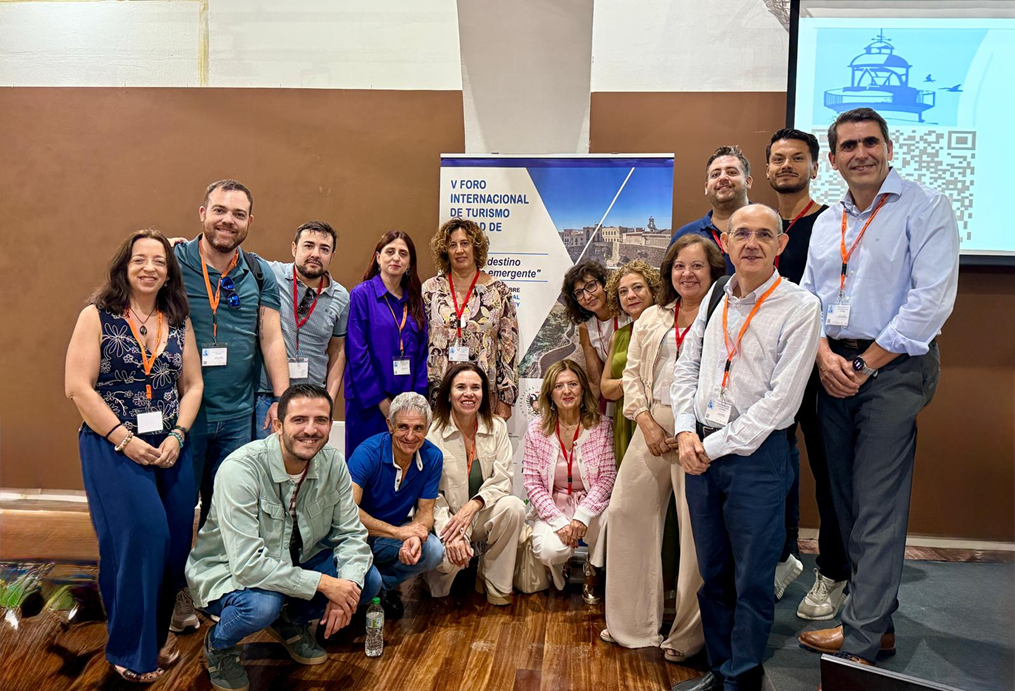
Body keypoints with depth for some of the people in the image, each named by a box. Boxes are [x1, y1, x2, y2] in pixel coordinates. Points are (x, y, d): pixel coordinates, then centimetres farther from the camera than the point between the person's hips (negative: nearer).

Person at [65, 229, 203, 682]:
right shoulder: (97, 317, -1)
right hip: (112, 446, -4)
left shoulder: (179, 323, 10)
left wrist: (177, 436, -5)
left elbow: (193, 385, 9)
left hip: (170, 447, 4)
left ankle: (157, 634, 24)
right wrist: (124, 440, -13)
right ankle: (131, 650, 6)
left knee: (175, 540, 2)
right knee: (140, 536, -13)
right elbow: (78, 388, -8)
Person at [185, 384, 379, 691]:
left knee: (367, 580, -12)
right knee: (262, 604, -36)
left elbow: (350, 534, -6)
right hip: (228, 572, -5)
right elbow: (247, 565, -33)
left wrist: (349, 585, -26)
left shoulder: (333, 464, -11)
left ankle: (290, 622, 16)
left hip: (294, 562, 6)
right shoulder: (240, 469, -29)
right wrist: (322, 583, -32)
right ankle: (218, 645, 1)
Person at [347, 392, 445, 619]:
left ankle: (380, 585, 4)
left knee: (434, 551, -24)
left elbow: (425, 511, -4)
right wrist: (398, 532, -37)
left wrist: (414, 536, -29)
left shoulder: (432, 457, -10)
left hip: (395, 533, 4)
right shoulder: (367, 453, -23)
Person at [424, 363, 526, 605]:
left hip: (482, 516, 3)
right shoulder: (433, 433, -10)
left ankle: (494, 582, -6)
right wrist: (452, 533, -26)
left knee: (514, 506, -28)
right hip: (446, 519, -3)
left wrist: (473, 506, -24)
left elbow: (504, 477, -6)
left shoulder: (497, 427, 0)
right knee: (450, 556, -33)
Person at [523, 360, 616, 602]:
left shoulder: (601, 426, -6)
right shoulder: (536, 430, -5)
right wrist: (559, 522, -18)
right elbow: (532, 483, -6)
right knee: (550, 551, -30)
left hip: (591, 503, 1)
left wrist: (582, 516, -22)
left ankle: (592, 570, 1)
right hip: (551, 507, 0)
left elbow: (607, 476, -9)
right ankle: (560, 564, 15)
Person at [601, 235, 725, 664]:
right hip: (653, 426, 5)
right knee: (627, 511, 6)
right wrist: (646, 421, -2)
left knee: (697, 527, 0)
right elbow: (632, 373, 13)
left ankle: (688, 635, 19)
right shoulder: (651, 319, 14)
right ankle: (632, 622, 23)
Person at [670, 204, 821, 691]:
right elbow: (686, 370, 13)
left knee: (752, 579, 5)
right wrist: (686, 432, -2)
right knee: (711, 573, 15)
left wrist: (715, 446, -12)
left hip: (756, 455, -5)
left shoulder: (799, 307, -8)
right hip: (700, 452, 5)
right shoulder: (715, 298, 9)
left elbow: (781, 399, -13)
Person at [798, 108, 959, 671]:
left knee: (878, 508, -5)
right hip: (835, 369, 7)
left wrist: (866, 363, -13)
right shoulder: (827, 222, 16)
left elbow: (931, 298, -14)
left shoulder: (925, 207, -4)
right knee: (846, 500, 9)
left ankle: (860, 639, 3)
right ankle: (879, 622, 22)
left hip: (893, 367, -6)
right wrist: (824, 354, -4)